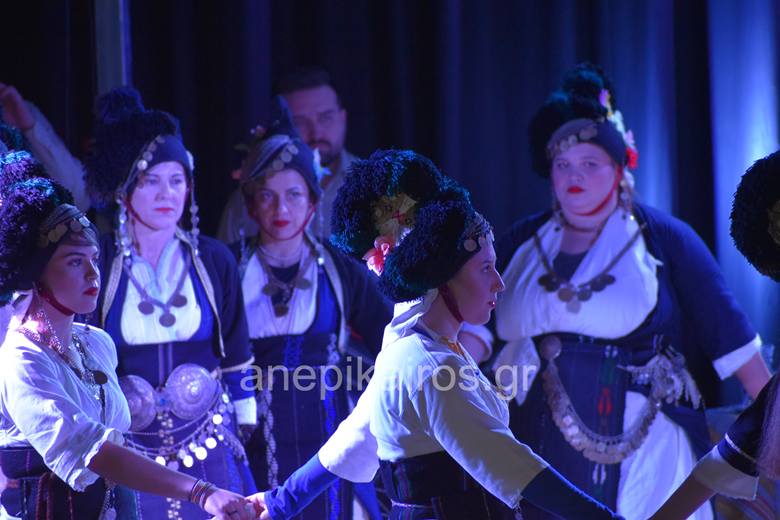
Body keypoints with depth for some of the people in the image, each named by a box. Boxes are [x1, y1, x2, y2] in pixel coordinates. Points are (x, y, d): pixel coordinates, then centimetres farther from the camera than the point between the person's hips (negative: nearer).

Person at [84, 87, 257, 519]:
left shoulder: (213, 261, 3)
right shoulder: (97, 263, -3)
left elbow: (235, 360, 9)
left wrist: (243, 442, 7)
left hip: (208, 450, 1)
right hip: (127, 451, -1)